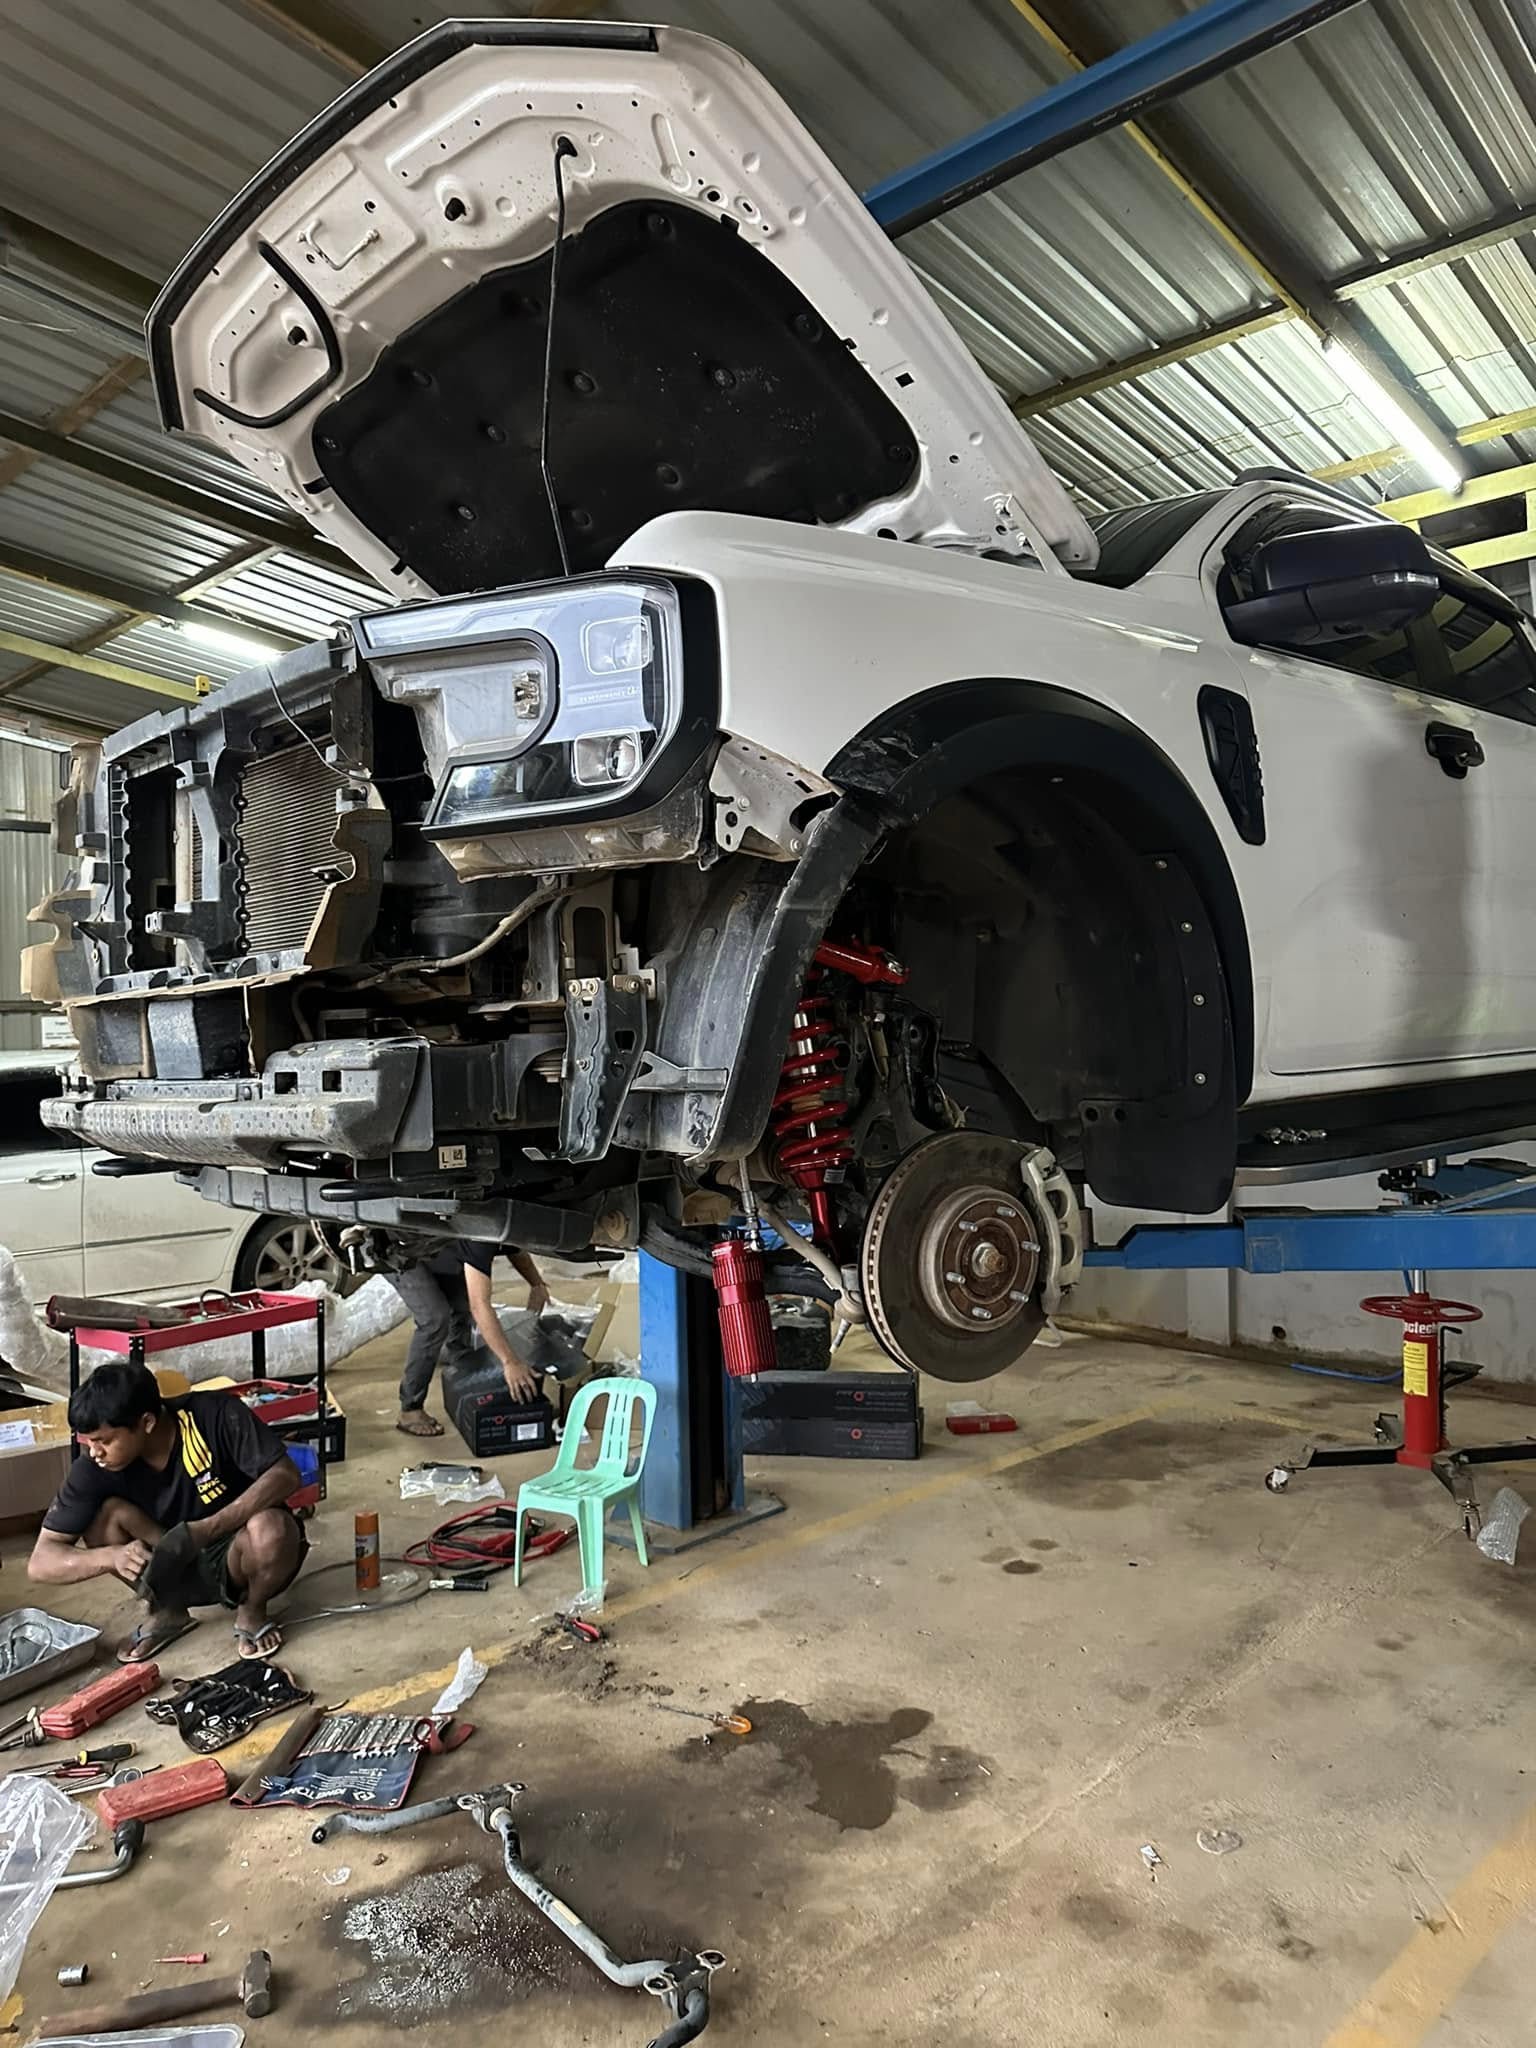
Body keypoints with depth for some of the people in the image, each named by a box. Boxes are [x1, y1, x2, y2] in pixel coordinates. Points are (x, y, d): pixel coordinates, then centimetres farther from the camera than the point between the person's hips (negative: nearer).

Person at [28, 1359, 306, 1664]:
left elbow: (286, 1474, -28)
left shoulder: (214, 1415, -25)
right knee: (105, 1514, -21)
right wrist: (113, 1556, -36)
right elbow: (40, 1563, -16)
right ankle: (166, 1611, 1)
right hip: (181, 1571, 3)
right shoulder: (95, 1468, -16)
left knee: (269, 1528, -37)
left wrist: (204, 1531, -39)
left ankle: (251, 1611, -4)